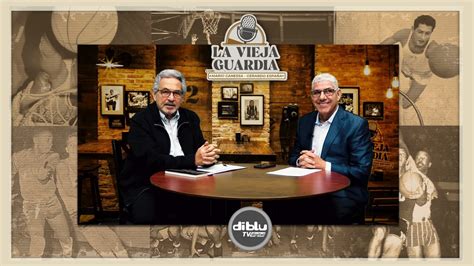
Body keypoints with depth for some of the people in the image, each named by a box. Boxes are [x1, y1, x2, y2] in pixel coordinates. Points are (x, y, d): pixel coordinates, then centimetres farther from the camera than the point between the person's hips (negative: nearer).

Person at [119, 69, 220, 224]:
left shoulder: (191, 118, 13)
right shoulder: (140, 121, -5)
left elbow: (201, 148, 8)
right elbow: (151, 160, -17)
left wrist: (209, 155, -18)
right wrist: (193, 160, -25)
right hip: (146, 186, -4)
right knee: (145, 217, -34)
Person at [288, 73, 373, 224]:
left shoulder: (356, 125, -5)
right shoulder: (304, 122, 12)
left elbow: (362, 171, -9)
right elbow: (293, 157, 19)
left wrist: (324, 166, -17)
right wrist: (301, 161, -5)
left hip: (343, 195, -4)